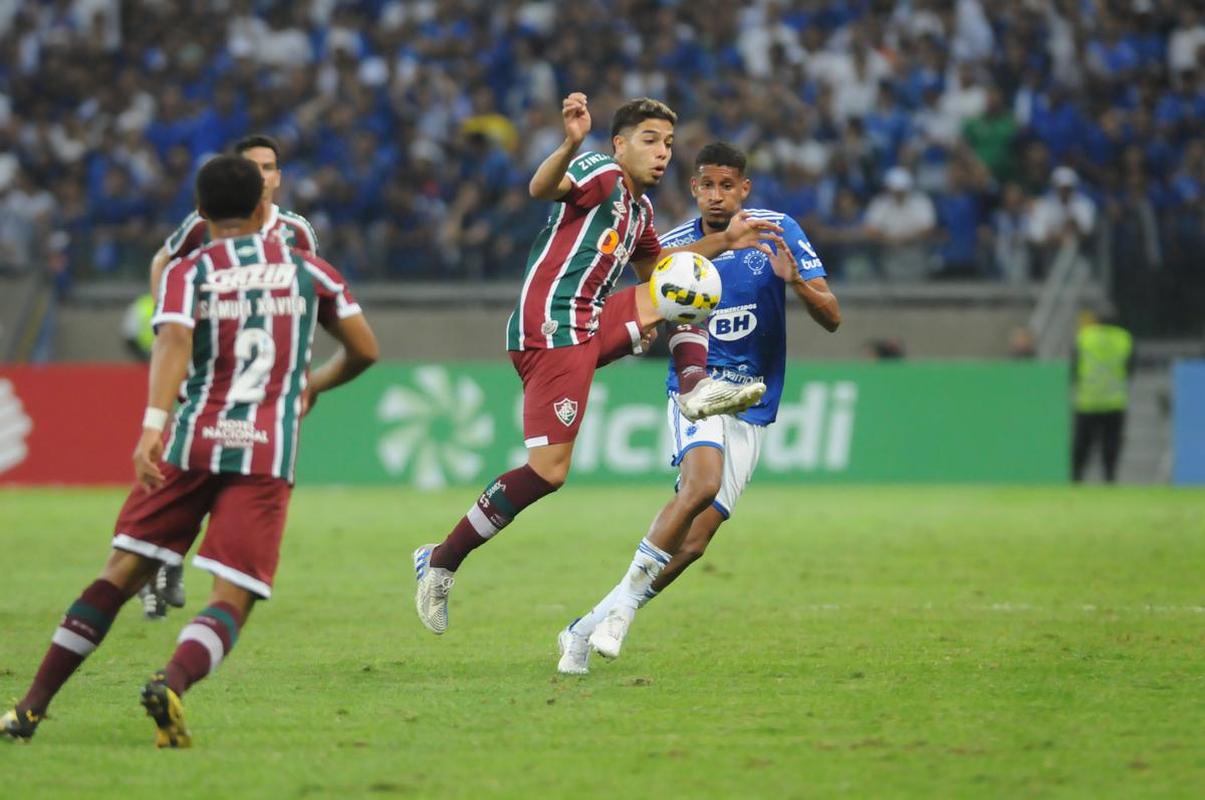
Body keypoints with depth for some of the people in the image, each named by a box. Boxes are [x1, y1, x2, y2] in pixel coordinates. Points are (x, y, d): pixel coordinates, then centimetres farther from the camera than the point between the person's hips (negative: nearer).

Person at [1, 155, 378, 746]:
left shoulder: (188, 272, 7)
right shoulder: (308, 270, 13)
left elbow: (174, 342, -13)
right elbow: (365, 350, 17)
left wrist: (153, 424, -25)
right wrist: (314, 385, 37)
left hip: (192, 438, 1)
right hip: (266, 452, -1)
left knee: (121, 574, 10)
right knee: (231, 602, -5)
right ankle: (172, 682, -35)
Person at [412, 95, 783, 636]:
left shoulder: (639, 207, 20)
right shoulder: (602, 175, -6)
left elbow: (654, 268, 39)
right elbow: (542, 188, -28)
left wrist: (723, 241, 30)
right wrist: (570, 144, -48)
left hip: (590, 326, 9)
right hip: (551, 331, -9)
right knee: (548, 472, -15)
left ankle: (696, 389, -4)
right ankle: (440, 563, -6)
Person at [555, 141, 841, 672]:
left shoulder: (778, 232, -3)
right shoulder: (671, 248, -1)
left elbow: (831, 318, -5)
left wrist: (797, 283, -26)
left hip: (751, 408, 1)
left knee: (692, 543, -6)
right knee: (702, 481, -33)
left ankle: (586, 630, 5)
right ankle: (624, 600, -22)